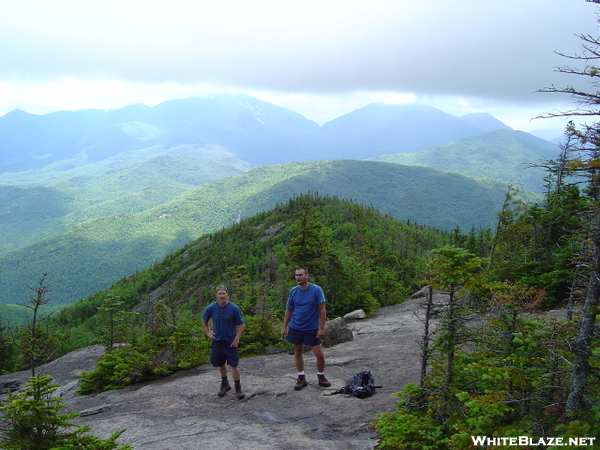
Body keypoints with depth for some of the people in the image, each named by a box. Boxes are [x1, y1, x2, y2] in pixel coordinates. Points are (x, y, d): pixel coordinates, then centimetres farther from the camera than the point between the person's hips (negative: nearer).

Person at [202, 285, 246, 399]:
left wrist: (236, 339, -12)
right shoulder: (211, 308, -8)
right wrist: (208, 332, 4)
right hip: (217, 341, 3)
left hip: (231, 341, -3)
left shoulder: (234, 308, -14)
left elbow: (241, 325, -6)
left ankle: (238, 388, 8)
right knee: (221, 364, 15)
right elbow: (204, 320, 12)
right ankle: (225, 384, 36)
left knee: (234, 365, -4)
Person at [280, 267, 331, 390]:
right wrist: (284, 327, 6)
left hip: (312, 329, -3)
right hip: (296, 328, 3)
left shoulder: (316, 290, -12)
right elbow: (288, 310, 8)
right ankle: (301, 378, 27)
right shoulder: (293, 291, -2)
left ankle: (321, 377, 21)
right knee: (298, 353, 12)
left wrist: (322, 328, -13)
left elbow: (322, 310, -10)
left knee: (320, 355, -2)